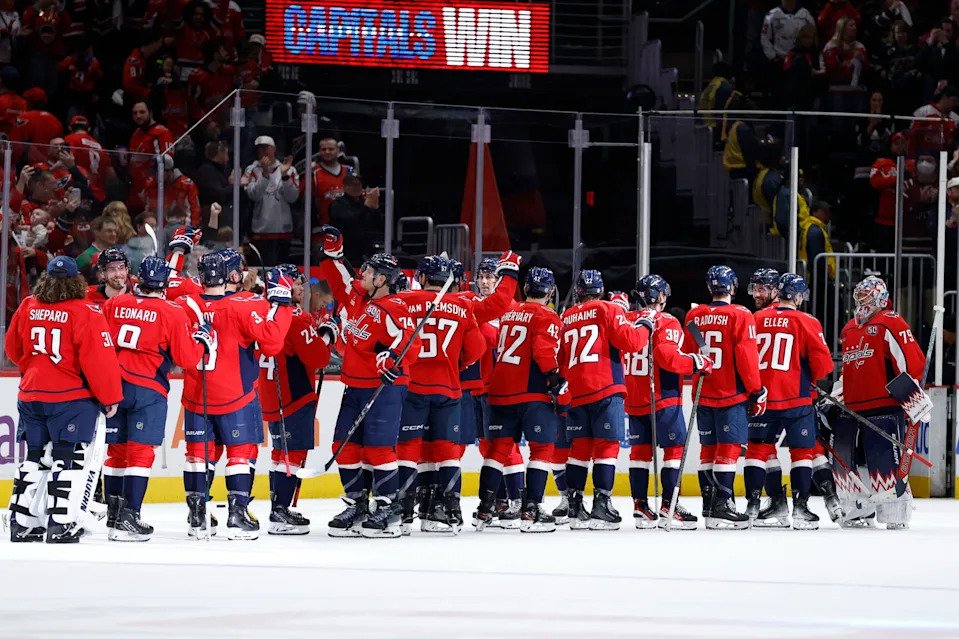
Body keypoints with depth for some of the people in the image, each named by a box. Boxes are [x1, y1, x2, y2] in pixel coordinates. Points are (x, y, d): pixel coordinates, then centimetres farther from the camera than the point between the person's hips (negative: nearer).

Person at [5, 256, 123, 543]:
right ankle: (61, 524, -7)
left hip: (31, 395, 6)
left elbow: (14, 350, 18)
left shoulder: (28, 309, 4)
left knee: (35, 456, 15)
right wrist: (110, 397, -4)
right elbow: (100, 360, -15)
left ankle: (22, 521, 17)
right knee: (71, 457, -1)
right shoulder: (86, 314, -14)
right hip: (72, 397, -6)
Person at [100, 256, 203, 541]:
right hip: (148, 390, -4)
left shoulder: (113, 304, 5)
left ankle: (113, 512, 20)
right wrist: (199, 342, 14)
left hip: (113, 386, 4)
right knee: (141, 451, -3)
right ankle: (128, 518, -10)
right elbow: (187, 358, -5)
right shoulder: (174, 314, -6)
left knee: (117, 450, 14)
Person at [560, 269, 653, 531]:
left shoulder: (567, 319, 16)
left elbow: (561, 364, 21)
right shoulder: (608, 310, -1)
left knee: (580, 447, 9)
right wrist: (644, 327, 8)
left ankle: (575, 507, 7)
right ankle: (601, 505, -12)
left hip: (577, 393, 5)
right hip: (606, 391, -5)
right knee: (606, 446, -5)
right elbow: (630, 341, -10)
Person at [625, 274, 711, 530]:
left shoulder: (627, 320, 9)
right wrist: (697, 363, -15)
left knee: (640, 450, 10)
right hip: (662, 399, -7)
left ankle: (640, 506, 8)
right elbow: (667, 357, -22)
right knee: (674, 448, -2)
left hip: (633, 400, 7)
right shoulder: (666, 323, -10)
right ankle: (668, 506, -8)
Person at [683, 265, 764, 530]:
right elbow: (747, 357, -14)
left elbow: (687, 358, 14)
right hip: (732, 395, -5)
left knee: (709, 448, 13)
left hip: (703, 396, 5)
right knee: (729, 448, -6)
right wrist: (756, 391, -5)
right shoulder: (740, 316, -11)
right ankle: (721, 506, -13)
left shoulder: (693, 316, 5)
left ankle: (709, 505, 17)